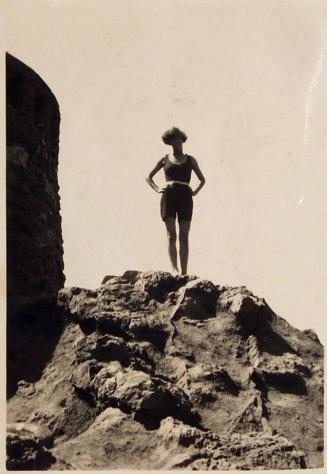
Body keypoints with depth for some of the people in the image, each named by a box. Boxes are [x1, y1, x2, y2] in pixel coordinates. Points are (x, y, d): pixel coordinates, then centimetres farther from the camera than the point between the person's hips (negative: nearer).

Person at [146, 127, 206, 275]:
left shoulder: (190, 160, 16)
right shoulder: (165, 159, 15)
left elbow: (202, 180, 24)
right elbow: (148, 177, 22)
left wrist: (195, 191, 8)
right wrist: (157, 189, 6)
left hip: (185, 197, 0)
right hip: (168, 196, 0)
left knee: (184, 237, -4)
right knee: (171, 236, -10)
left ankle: (184, 273, -5)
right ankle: (174, 269, -16)